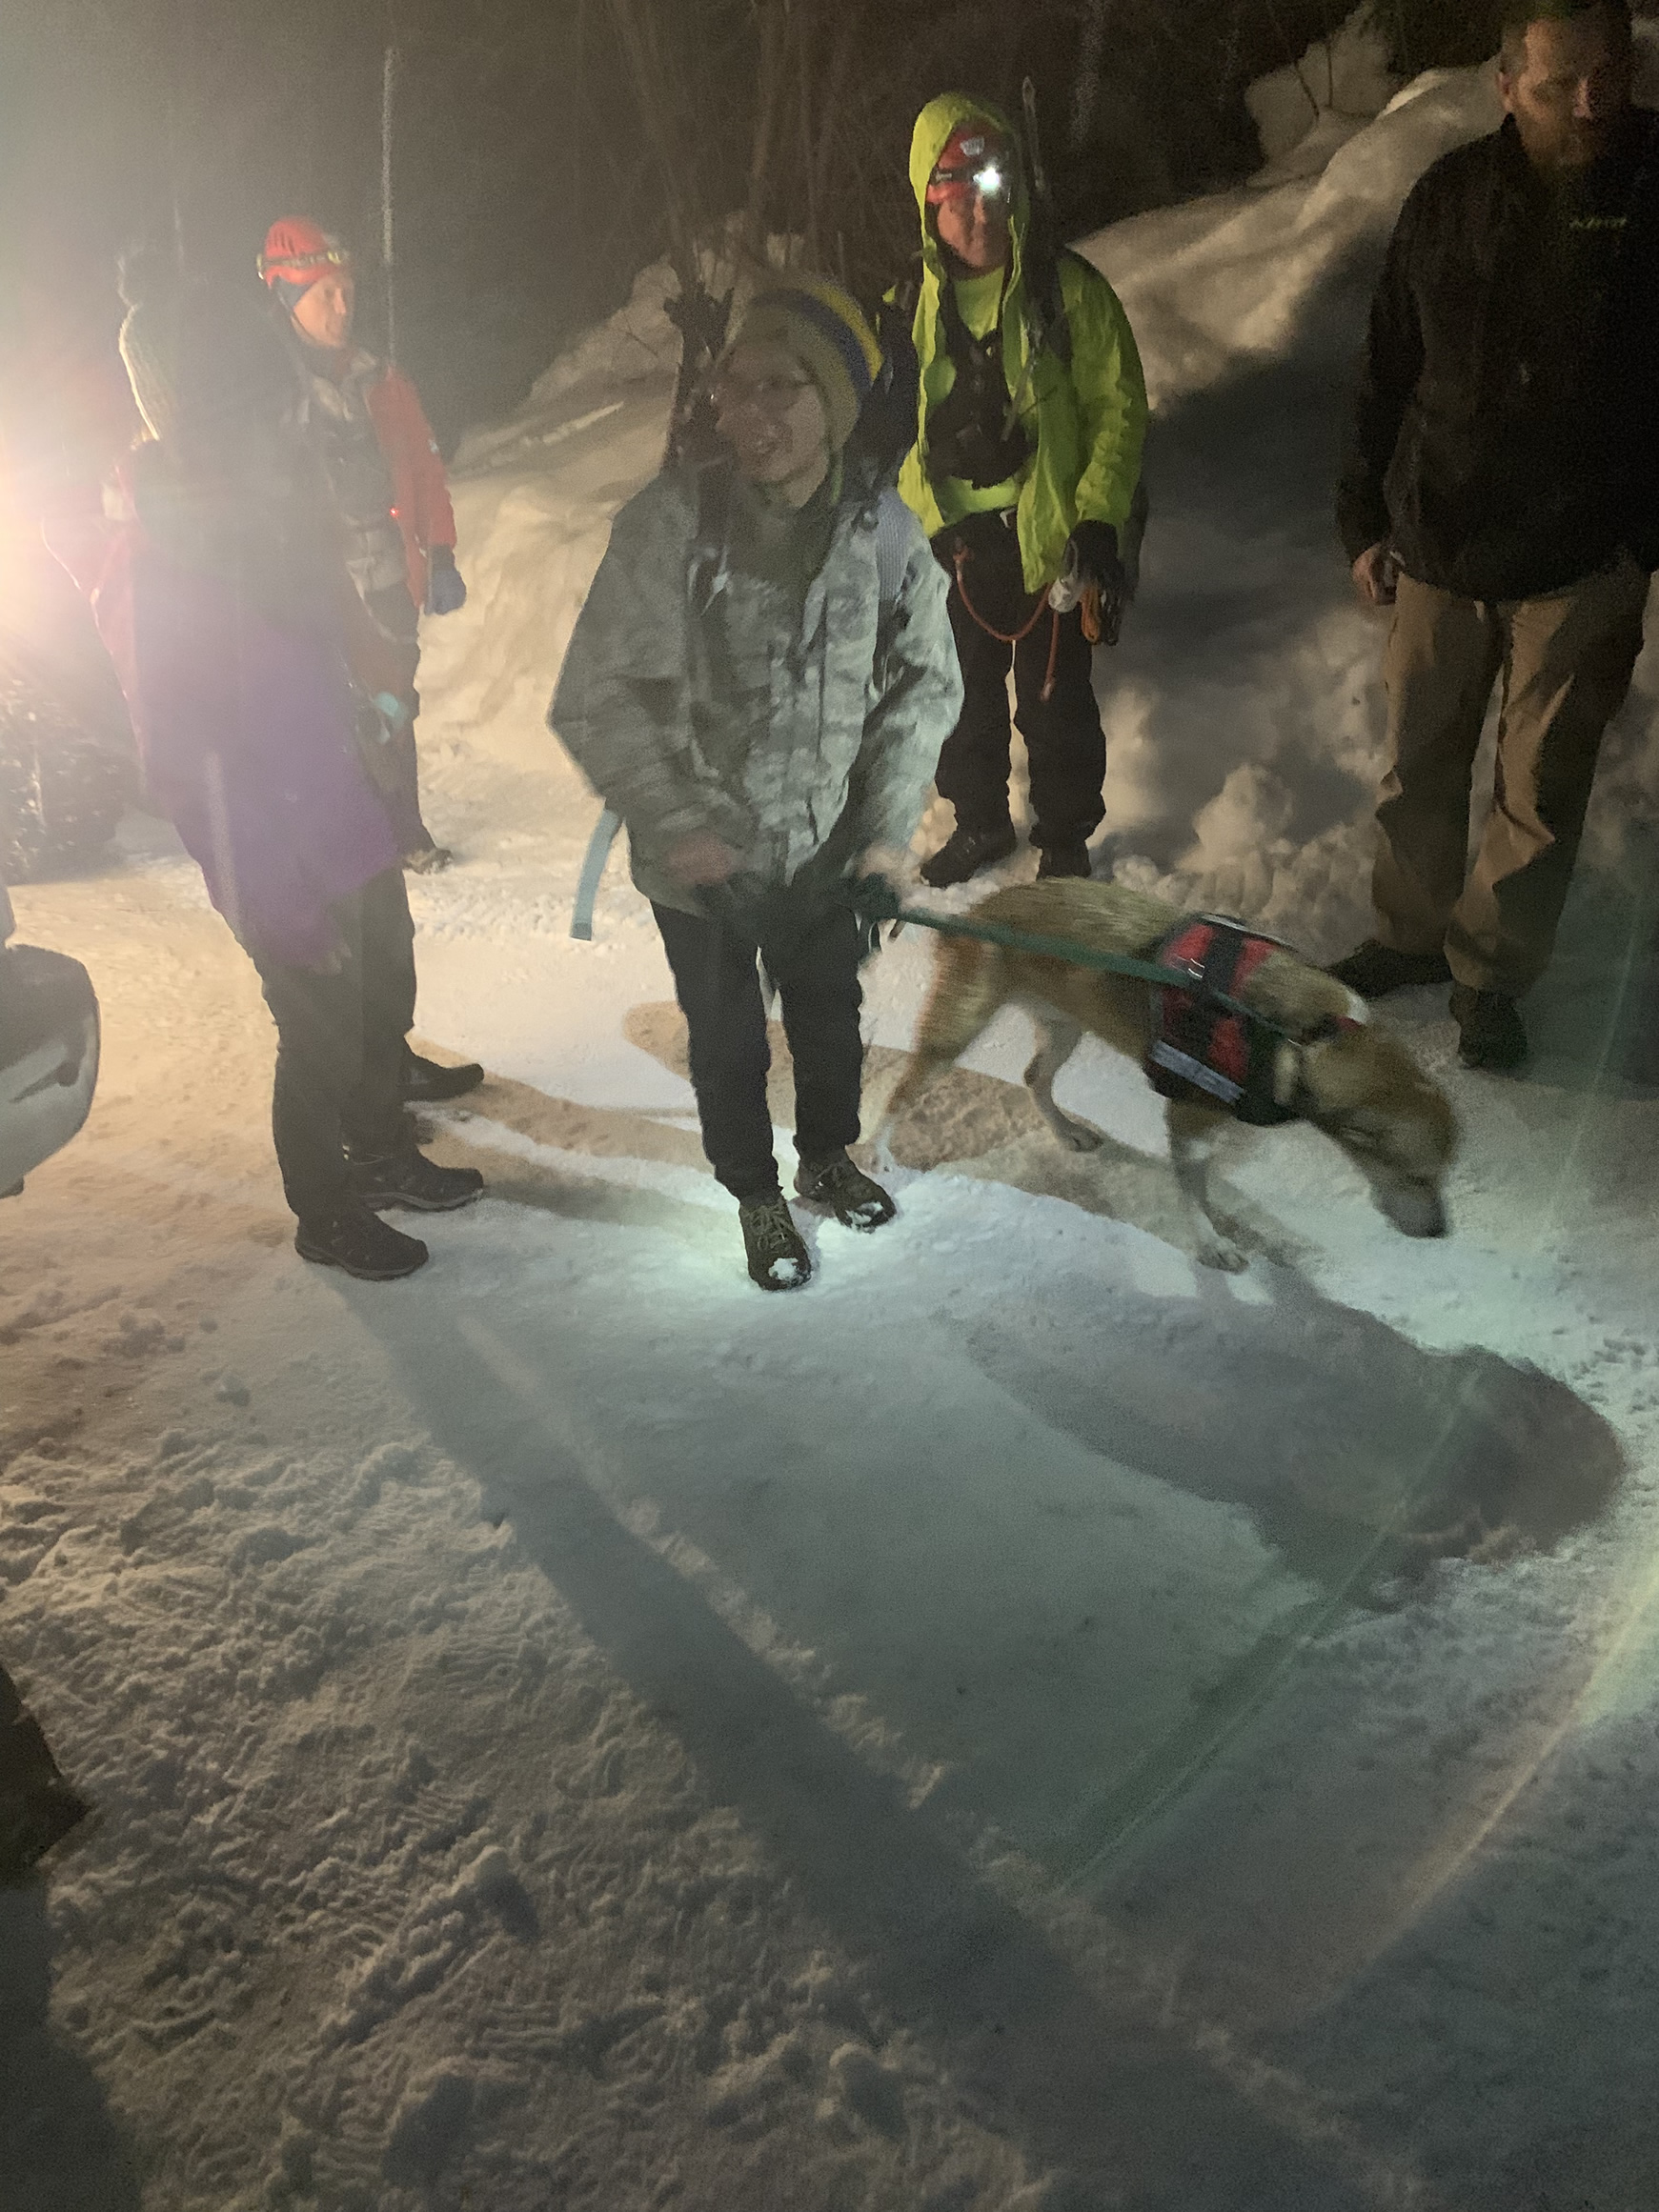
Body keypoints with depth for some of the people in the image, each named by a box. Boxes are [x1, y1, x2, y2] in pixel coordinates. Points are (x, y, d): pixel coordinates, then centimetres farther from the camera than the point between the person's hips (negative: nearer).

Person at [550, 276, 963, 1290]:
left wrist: (888, 826, -7)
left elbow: (925, 684, 0)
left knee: (832, 1017, 24)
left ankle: (828, 1155, 53)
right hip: (700, 860, -2)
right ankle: (757, 1195, 43)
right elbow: (597, 699, -15)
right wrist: (673, 824, -22)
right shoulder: (668, 521, -21)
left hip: (824, 853, 3)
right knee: (729, 1043, 16)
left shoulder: (886, 532, -12)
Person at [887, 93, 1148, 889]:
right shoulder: (907, 309, 4)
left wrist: (1097, 519, -14)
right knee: (963, 692, 16)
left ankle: (1065, 841, 24)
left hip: (1050, 536, -3)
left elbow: (1118, 406, -5)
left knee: (1054, 704, 4)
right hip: (955, 544, 4)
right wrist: (933, 521, -3)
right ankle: (980, 822, 37)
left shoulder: (1067, 290, -5)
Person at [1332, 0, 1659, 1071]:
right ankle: (1413, 931, 30)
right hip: (1439, 548, 3)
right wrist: (1367, 519, 9)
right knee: (1419, 761, 12)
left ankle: (1491, 971, 19)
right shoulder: (1452, 197, 4)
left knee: (1541, 791, 3)